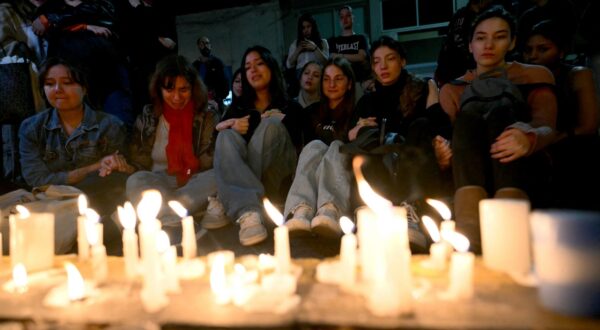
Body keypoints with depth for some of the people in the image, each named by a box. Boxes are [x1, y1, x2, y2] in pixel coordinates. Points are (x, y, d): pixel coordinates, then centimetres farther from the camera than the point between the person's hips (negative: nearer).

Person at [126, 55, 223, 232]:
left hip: (195, 186, 0)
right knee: (136, 181, -29)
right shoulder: (146, 119, 4)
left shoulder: (207, 118, 3)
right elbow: (138, 165, 2)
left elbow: (210, 164, 0)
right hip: (158, 186, 1)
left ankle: (159, 213, -31)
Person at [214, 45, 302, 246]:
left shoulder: (290, 108, 16)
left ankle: (224, 207, -33)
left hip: (276, 182, -2)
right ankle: (248, 212, -50)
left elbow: (297, 143, -4)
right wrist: (230, 125, -9)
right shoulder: (239, 109, 25)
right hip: (239, 176, 2)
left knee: (271, 124, -23)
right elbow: (215, 142, 11)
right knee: (227, 137, -23)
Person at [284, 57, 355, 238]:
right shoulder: (313, 111, 19)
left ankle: (330, 211, -62)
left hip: (345, 170, -2)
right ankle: (300, 211, -57)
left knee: (336, 146, -30)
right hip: (312, 172, 2)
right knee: (315, 146, -27)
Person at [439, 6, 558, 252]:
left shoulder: (535, 75, 11)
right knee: (467, 120, -28)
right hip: (467, 177, 1)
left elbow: (546, 127, -7)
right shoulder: (453, 90, 16)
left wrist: (529, 139, -32)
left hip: (522, 170, -1)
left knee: (500, 116, -29)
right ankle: (470, 240, -51)